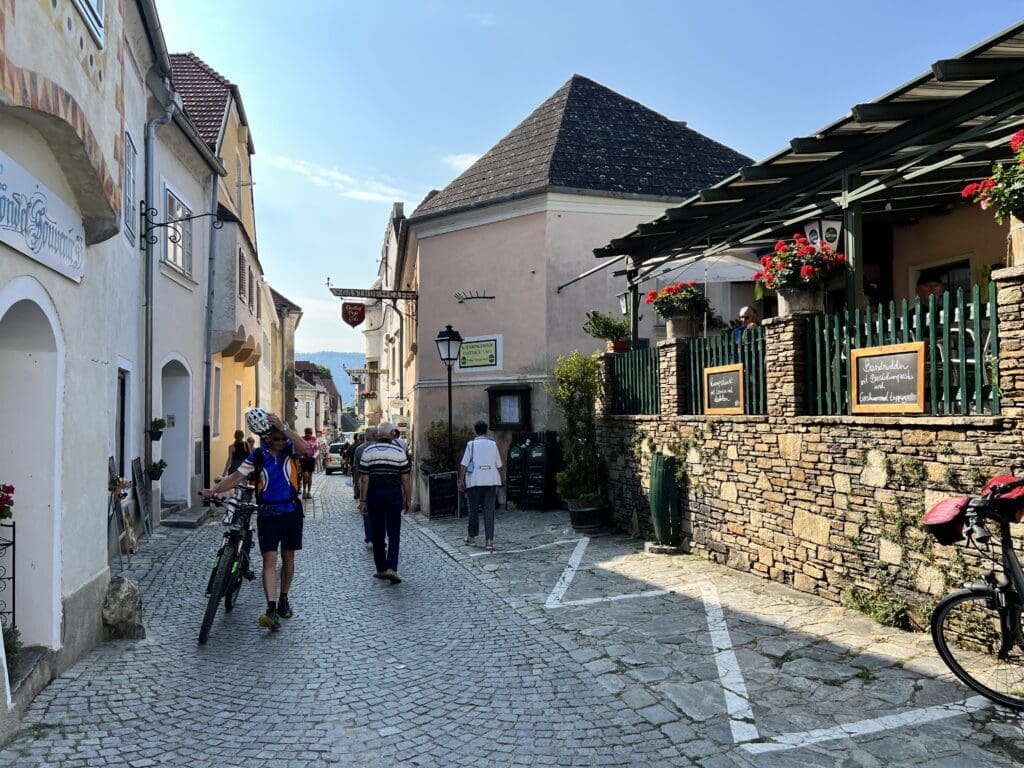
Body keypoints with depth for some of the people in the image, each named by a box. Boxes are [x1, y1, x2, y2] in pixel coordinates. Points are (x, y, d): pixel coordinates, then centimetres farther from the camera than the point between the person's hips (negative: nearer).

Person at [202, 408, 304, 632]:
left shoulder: (289, 449, -3)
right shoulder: (258, 456, -3)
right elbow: (237, 476, -5)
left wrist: (282, 427, -35)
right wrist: (214, 490, -19)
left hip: (291, 512, 1)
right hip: (268, 513, -1)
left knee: (288, 557, 12)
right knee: (269, 559, -10)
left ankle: (284, 600, 30)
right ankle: (271, 610, -16)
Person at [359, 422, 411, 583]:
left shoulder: (368, 452, -1)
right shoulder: (399, 452, -3)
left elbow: (364, 479, -4)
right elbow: (406, 479, -3)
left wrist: (362, 501, 0)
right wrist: (407, 500, 6)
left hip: (374, 496, 1)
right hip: (394, 496, -1)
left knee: (377, 534, 12)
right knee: (394, 534, 2)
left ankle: (381, 569, 18)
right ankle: (391, 568, -11)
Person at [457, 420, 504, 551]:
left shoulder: (471, 444, -1)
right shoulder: (493, 444, 5)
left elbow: (463, 465, -6)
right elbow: (499, 465, 8)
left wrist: (461, 481, -1)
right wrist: (503, 478, 22)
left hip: (474, 482, -1)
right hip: (491, 481, 1)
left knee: (474, 509, 13)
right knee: (489, 510, 1)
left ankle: (471, 536, 22)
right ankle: (489, 540, -4)